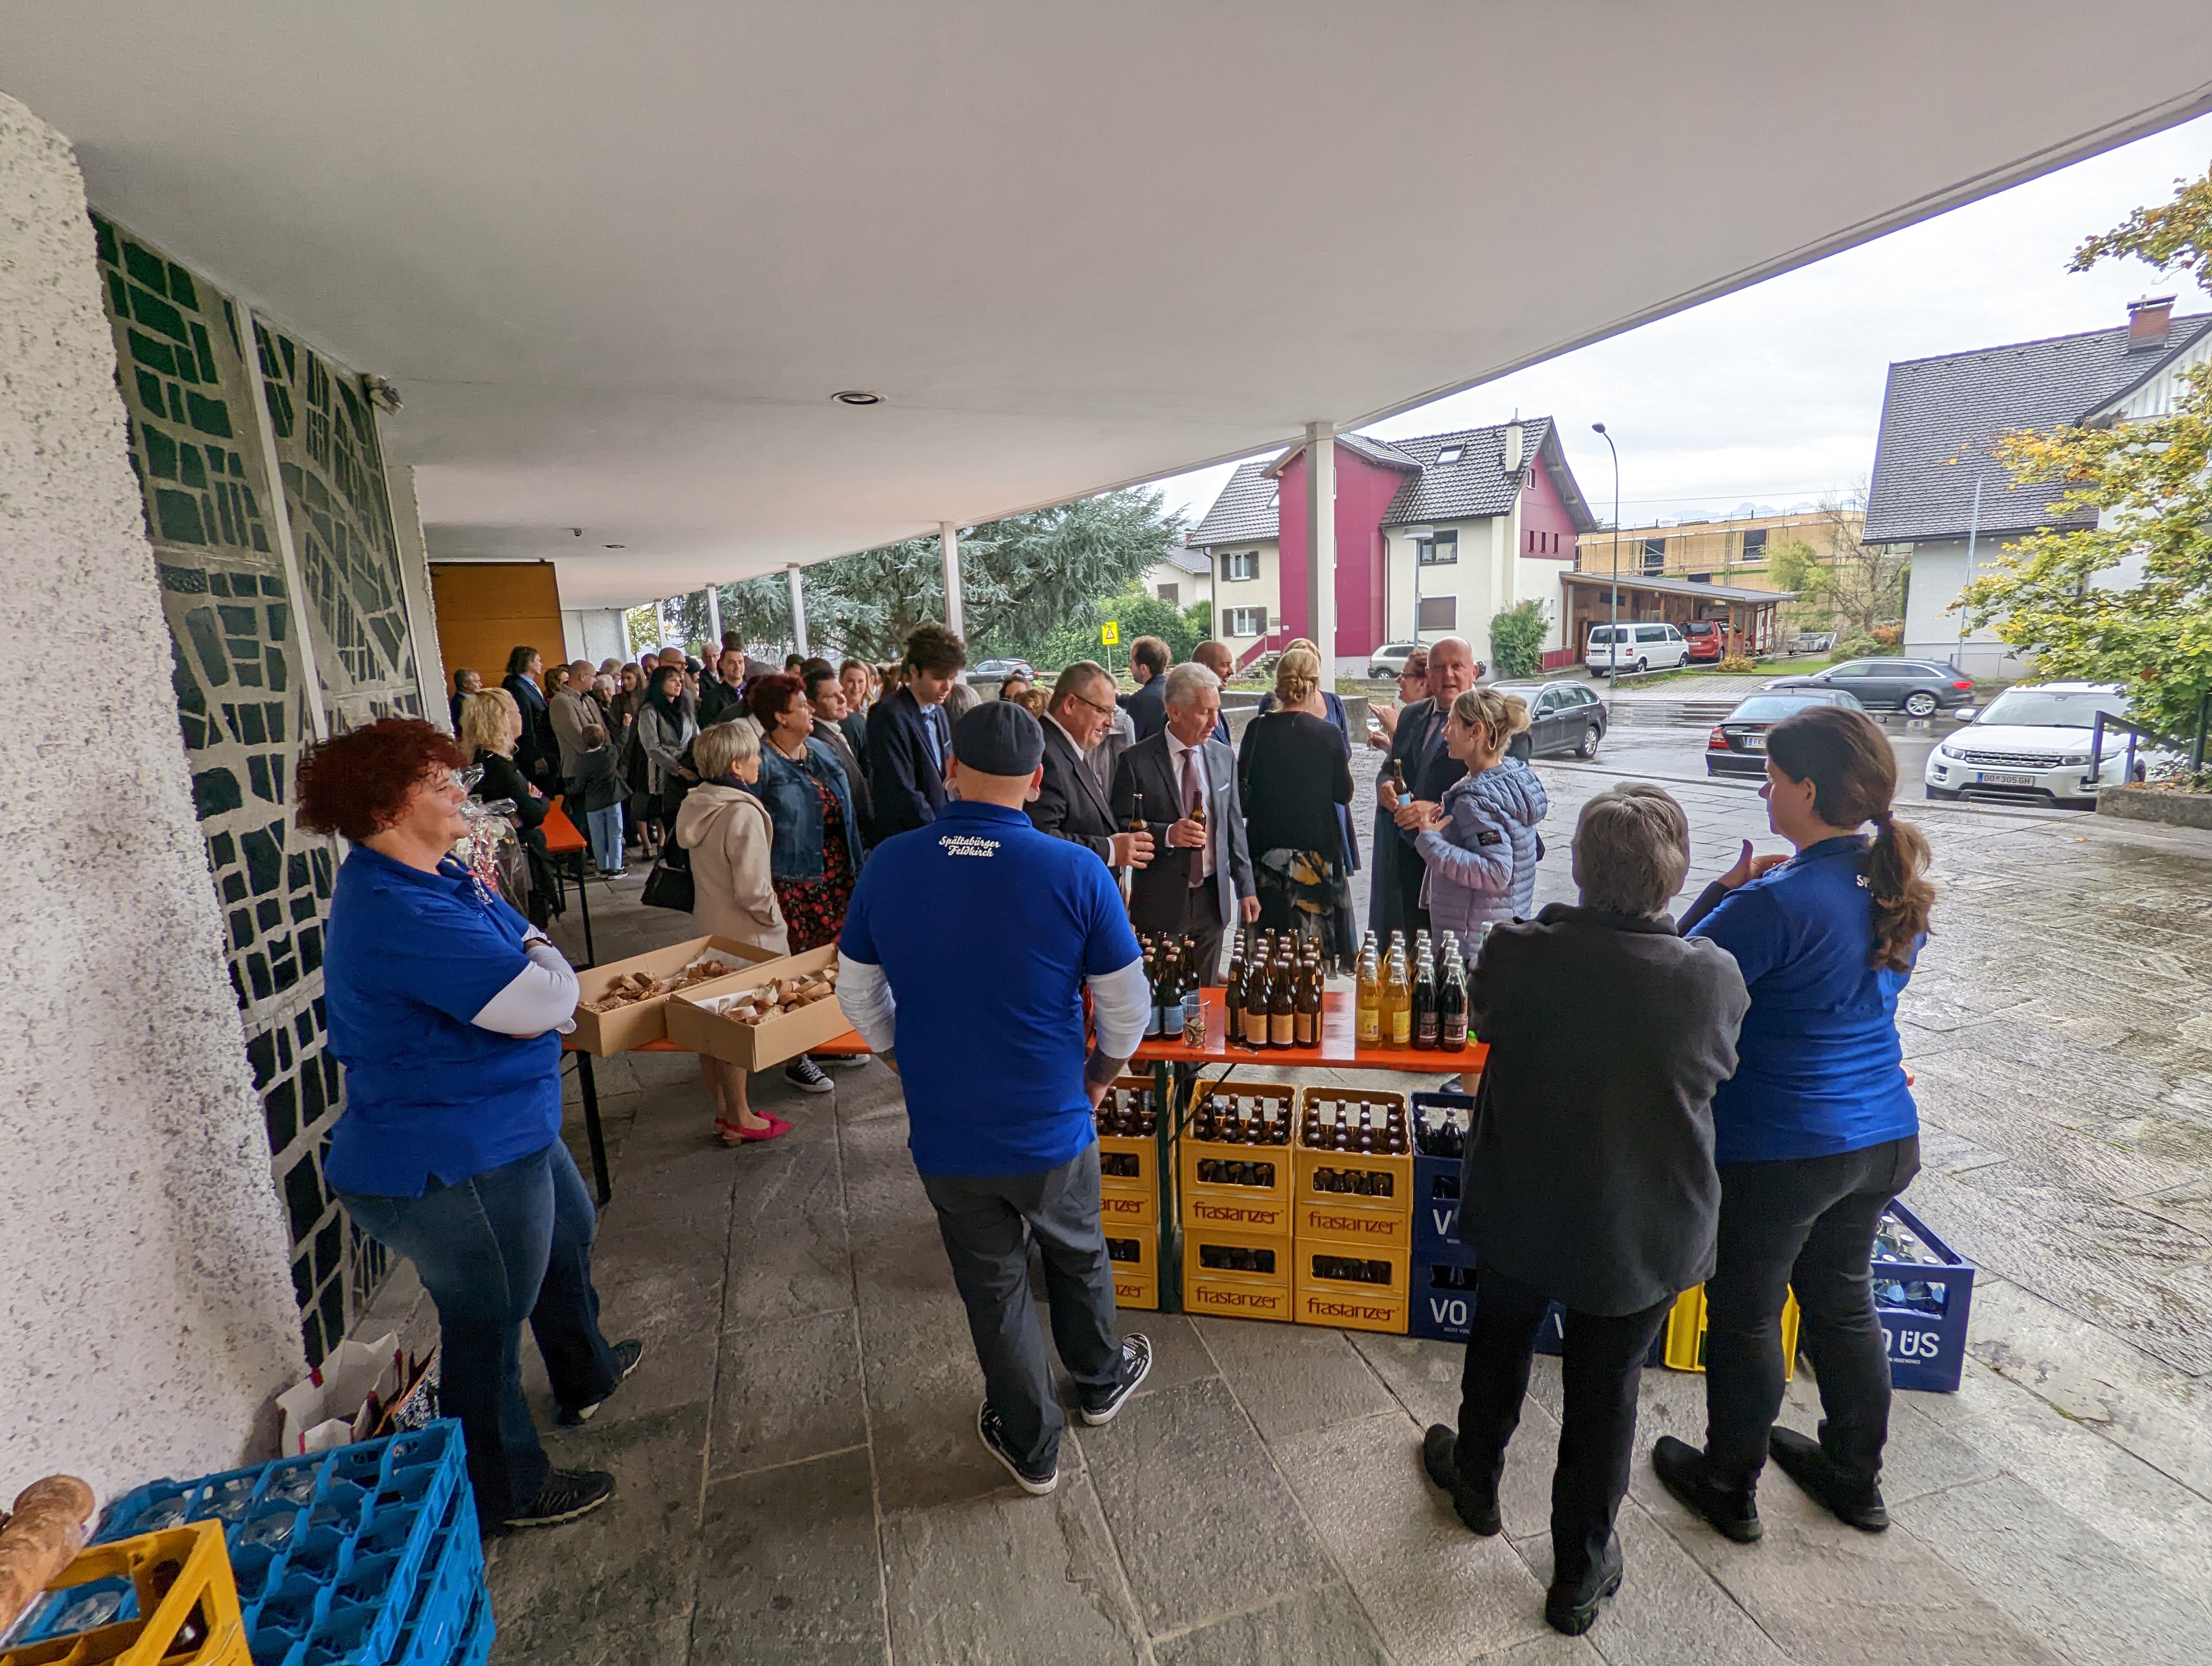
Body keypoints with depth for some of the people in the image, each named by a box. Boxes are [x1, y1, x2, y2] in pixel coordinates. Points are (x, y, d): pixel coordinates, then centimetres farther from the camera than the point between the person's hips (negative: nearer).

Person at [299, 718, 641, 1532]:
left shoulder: (430, 878, 3)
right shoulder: (402, 914, -31)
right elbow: (541, 1000, -33)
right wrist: (541, 952, -12)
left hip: (505, 1129, 11)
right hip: (455, 1164, -11)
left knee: (568, 1237, 30)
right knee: (487, 1323, 9)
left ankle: (585, 1375, 55)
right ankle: (505, 1491, 33)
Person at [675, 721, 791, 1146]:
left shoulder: (696, 805, 3)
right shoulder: (743, 813, -23)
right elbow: (752, 891, -24)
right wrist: (774, 919, -8)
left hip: (708, 930, 8)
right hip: (744, 937, -8)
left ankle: (724, 1112, 30)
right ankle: (740, 1120, 20)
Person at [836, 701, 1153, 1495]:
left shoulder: (887, 866, -11)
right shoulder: (1075, 873, -19)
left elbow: (858, 996, 1)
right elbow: (1127, 1006, -10)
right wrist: (1100, 1075, 9)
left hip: (945, 1137, 1)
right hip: (1051, 1129, -1)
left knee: (992, 1287, 21)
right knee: (1077, 1256, 27)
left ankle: (1030, 1445, 42)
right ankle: (1099, 1382, 54)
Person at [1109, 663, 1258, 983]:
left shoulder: (1224, 758, 7)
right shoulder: (1136, 761, -8)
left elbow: (1234, 827, 11)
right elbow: (1120, 826, -7)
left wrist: (1246, 887, 9)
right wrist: (1166, 834, -23)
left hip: (1212, 899, 4)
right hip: (1160, 903, -4)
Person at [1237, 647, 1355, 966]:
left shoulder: (1257, 728, -8)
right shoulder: (1329, 734, -12)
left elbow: (1243, 782, 0)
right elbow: (1344, 794, -2)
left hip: (1265, 845, 2)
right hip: (1316, 845, -2)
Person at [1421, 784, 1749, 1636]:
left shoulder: (1516, 954, -24)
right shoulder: (1715, 977, -22)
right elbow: (1718, 1069, -2)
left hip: (1520, 1210, 1)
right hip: (1645, 1233, 0)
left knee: (1499, 1344, 27)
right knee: (1605, 1389, 20)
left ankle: (1476, 1481, 52)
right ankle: (1581, 1572, 40)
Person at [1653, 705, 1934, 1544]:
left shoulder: (1777, 904, -27)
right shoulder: (1898, 889, -1)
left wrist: (1725, 891, -11)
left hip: (1780, 1149, -7)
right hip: (1882, 1136, 8)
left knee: (1745, 1313, 13)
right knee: (1842, 1295, 25)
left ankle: (1729, 1484, 33)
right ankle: (1855, 1474, 45)